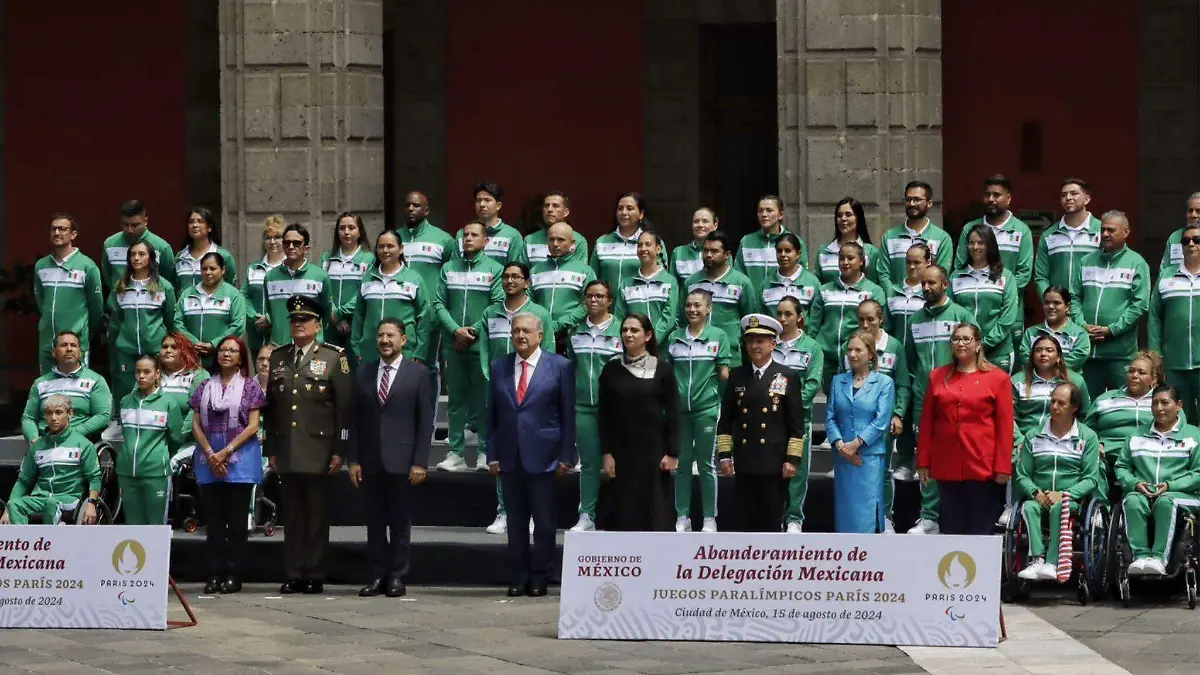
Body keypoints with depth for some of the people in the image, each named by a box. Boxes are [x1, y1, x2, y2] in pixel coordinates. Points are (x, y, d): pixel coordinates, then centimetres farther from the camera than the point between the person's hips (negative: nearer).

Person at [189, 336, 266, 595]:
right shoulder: (205, 387, 12)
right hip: (208, 458, 3)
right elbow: (196, 425, 7)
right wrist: (210, 454, -7)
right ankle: (214, 574, 6)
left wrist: (227, 452, -11)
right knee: (213, 520, 4)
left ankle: (233, 575, 1)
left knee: (236, 520, -1)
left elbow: (252, 426, -4)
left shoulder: (250, 386, 3)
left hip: (240, 458, -3)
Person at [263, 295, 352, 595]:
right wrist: (271, 449, 9)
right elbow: (270, 406, 14)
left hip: (318, 452, -3)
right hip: (287, 454, 3)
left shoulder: (334, 358, 1)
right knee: (292, 516, 6)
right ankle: (294, 575, 11)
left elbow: (344, 408, -2)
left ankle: (315, 575, 6)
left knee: (317, 516, 1)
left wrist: (339, 451, -7)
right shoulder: (277, 357, 13)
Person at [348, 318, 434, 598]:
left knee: (400, 522, 3)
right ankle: (377, 575, 10)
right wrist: (353, 459, 1)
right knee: (374, 521, 5)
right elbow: (355, 419, 8)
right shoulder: (363, 373, 9)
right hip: (370, 460, 3)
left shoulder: (418, 373, 0)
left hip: (401, 460, -3)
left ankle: (397, 577, 9)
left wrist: (419, 462, -9)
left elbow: (426, 421, -2)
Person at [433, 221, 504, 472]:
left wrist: (474, 331, -12)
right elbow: (439, 303, 5)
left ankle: (486, 452, 6)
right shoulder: (449, 268, 11)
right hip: (453, 345, 3)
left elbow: (498, 306, -6)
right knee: (456, 399, 6)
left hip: (482, 345, -3)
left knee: (484, 397, 0)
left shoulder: (494, 269, 2)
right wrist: (456, 330, -9)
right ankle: (455, 453, 9)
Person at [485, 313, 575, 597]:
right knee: (516, 521, 8)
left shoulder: (559, 366, -1)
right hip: (509, 457, 3)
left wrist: (565, 456, -5)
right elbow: (492, 414, 10)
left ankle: (539, 578, 12)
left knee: (544, 522, 3)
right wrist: (492, 454, 3)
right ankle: (519, 578, 15)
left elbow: (568, 414, -1)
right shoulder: (499, 367, 9)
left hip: (542, 455, -3)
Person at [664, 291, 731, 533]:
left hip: (707, 407, -3)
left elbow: (724, 374, 1)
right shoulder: (674, 337, 8)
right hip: (678, 408, 3)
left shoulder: (718, 336, 1)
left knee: (706, 465, 2)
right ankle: (682, 517, 14)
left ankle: (709, 519, 8)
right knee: (681, 463, 7)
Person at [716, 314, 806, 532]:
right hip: (744, 464, 3)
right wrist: (724, 455, 3)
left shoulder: (786, 378, 1)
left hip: (774, 465, -3)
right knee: (747, 521, 5)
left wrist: (792, 459, -8)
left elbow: (796, 424, -1)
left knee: (772, 521, 1)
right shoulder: (737, 376, 8)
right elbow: (726, 420, 10)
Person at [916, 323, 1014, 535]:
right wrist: (923, 462, 7)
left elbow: (1005, 426, -2)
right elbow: (926, 422, 12)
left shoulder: (998, 378, 1)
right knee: (952, 527, 7)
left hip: (983, 467, -3)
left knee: (981, 527, 0)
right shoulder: (937, 376, 11)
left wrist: (1003, 467, -7)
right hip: (946, 467, 3)